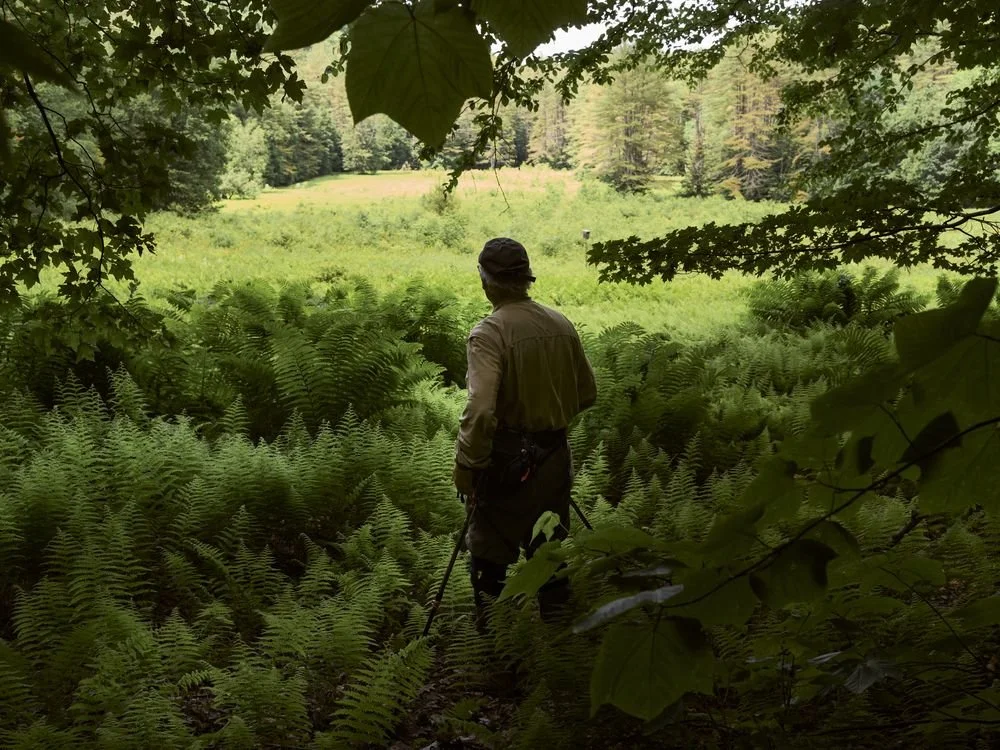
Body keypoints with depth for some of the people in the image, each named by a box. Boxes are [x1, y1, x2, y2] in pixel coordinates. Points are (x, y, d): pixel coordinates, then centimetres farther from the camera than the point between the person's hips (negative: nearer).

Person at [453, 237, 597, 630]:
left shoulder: (489, 333, -17)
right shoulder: (561, 325, 3)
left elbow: (480, 410, -25)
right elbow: (587, 394, 12)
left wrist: (465, 466, -16)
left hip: (506, 461, -6)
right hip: (555, 458, 6)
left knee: (490, 554, 7)